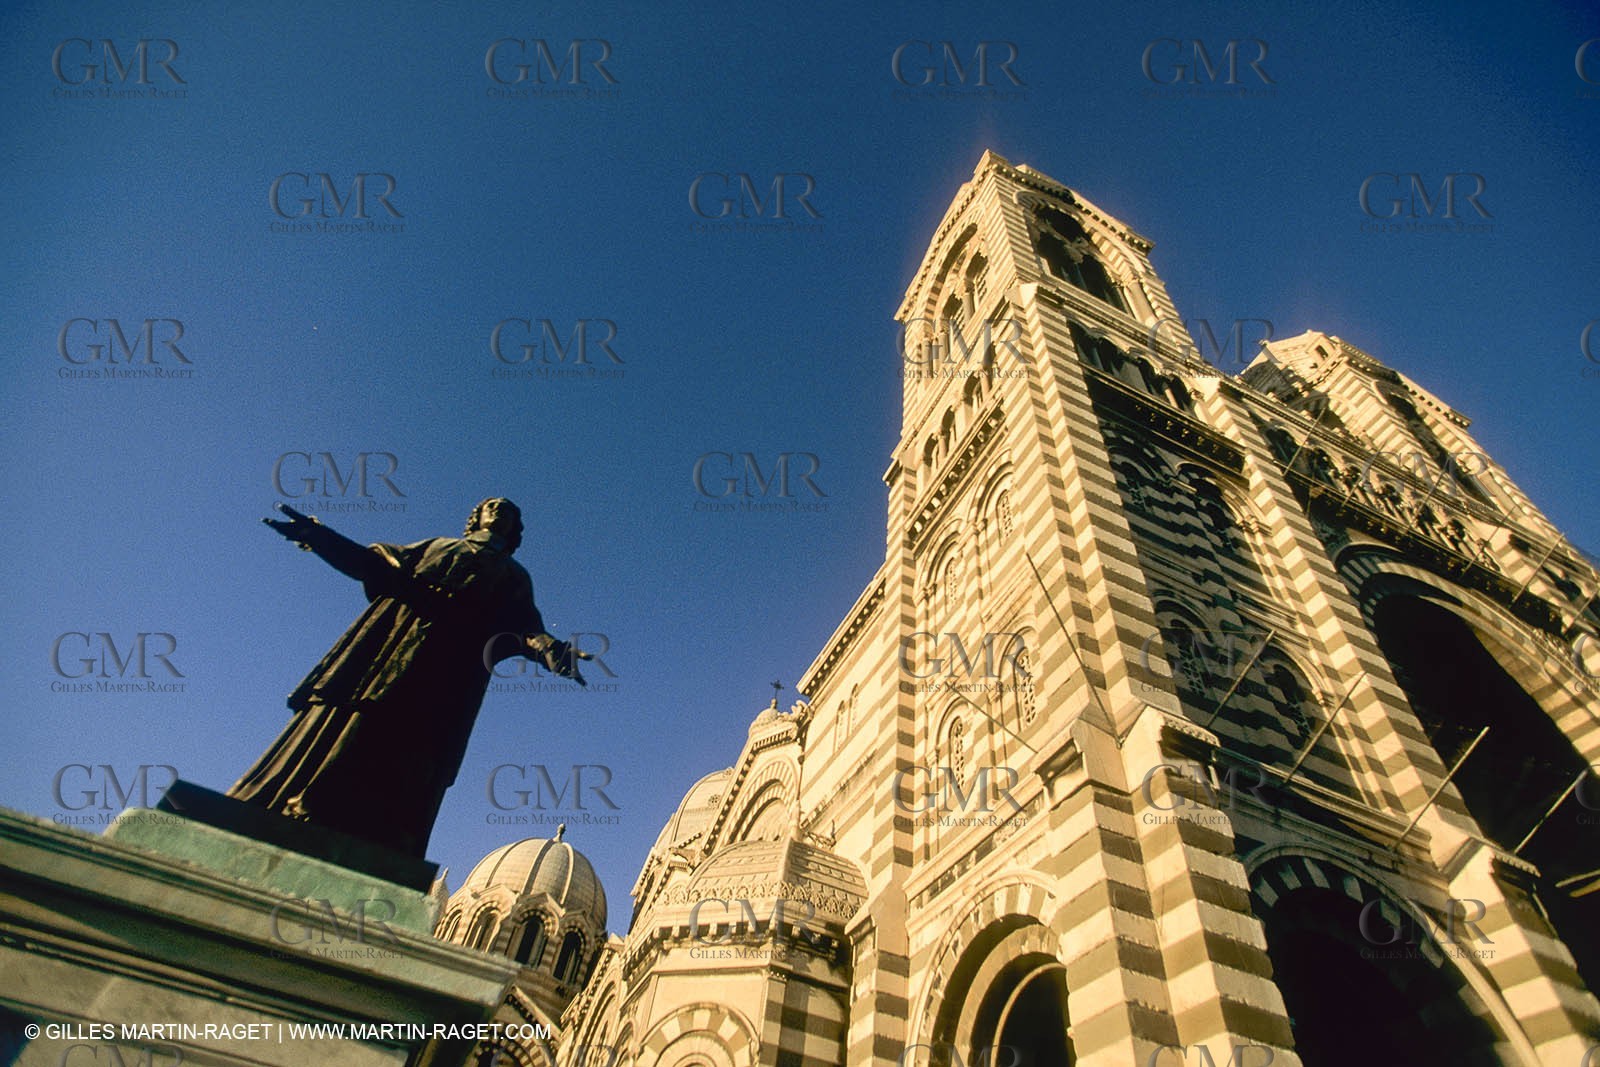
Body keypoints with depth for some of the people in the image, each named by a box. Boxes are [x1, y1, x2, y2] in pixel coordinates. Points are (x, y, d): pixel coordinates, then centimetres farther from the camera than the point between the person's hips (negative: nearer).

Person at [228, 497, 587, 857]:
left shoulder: (516, 577, 25)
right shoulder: (436, 545, 30)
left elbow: (522, 627, 9)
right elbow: (372, 563, 20)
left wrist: (548, 648, -15)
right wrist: (316, 536, 6)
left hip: (449, 666, -2)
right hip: (388, 642, 2)